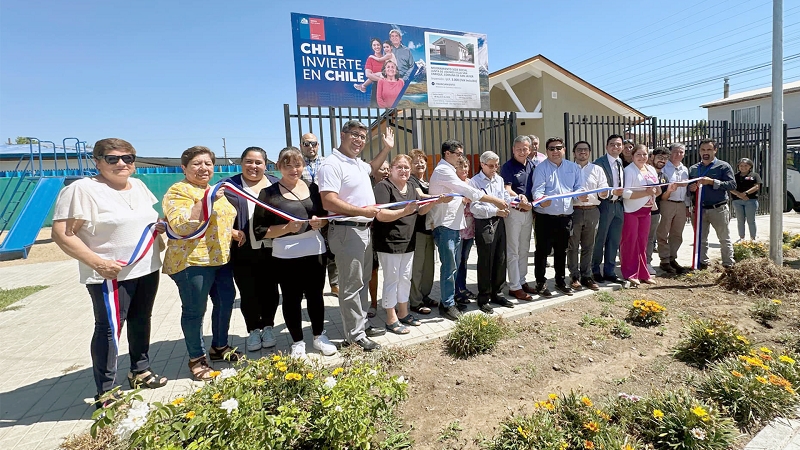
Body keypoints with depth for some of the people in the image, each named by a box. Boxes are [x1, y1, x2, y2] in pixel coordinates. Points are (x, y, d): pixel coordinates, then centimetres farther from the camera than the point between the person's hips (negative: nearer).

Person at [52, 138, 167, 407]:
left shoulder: (138, 186, 10)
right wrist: (97, 262, -23)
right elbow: (61, 234, -17)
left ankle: (140, 370, 35)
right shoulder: (83, 189, -13)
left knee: (141, 321, 17)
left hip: (147, 269, 7)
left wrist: (161, 224, 1)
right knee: (109, 328, -1)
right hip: (111, 274, -7)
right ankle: (105, 393, 11)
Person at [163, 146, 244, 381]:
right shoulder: (178, 191, -10)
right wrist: (206, 200, -29)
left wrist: (233, 232, 10)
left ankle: (220, 347, 34)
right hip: (192, 261, -8)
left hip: (220, 259, 9)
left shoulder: (213, 190, 16)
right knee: (194, 311, 1)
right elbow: (182, 227, -23)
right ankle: (197, 359, 17)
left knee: (225, 301, 15)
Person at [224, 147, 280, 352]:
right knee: (248, 292, 7)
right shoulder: (229, 186, 3)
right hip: (244, 250, -1)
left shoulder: (275, 184, 9)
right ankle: (253, 330, 25)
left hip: (271, 248, 2)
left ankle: (268, 327, 28)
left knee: (269, 289, 11)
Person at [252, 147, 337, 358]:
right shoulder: (269, 193, -5)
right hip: (286, 255, -3)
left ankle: (319, 336, 31)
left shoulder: (312, 188, 6)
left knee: (315, 294, 13)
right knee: (292, 298, 7)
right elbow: (259, 230, -8)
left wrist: (320, 222, -7)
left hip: (315, 250, 3)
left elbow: (325, 215, 16)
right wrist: (287, 228, -21)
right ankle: (297, 342, 25)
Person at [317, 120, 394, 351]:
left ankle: (361, 324, 31)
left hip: (365, 230, 10)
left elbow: (371, 168, 39)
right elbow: (328, 202, -23)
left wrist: (387, 148, 29)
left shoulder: (358, 163, 14)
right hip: (347, 231, -10)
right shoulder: (332, 165, -15)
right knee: (352, 286, -2)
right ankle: (355, 336, 8)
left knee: (363, 282, 17)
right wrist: (362, 210, -21)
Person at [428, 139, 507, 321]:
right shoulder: (443, 171, -12)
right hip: (445, 225, -10)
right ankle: (447, 305, 2)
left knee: (454, 265, 12)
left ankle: (448, 299, 21)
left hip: (454, 225, 10)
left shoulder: (447, 170, 20)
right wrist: (495, 200, -15)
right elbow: (468, 190, -17)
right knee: (449, 266, -6)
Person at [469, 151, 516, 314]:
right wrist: (495, 211, -23)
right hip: (484, 224, -6)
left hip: (499, 222, 7)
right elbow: (474, 207, -16)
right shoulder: (475, 182, -8)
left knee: (500, 260, 13)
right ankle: (483, 298, 13)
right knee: (485, 262, 0)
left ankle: (497, 293, 29)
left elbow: (506, 198, 13)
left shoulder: (499, 179, 12)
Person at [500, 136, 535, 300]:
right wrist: (519, 198, -34)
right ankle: (514, 287, 6)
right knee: (513, 251, 0)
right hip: (513, 212, -6)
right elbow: (506, 190, -17)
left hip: (528, 211, 7)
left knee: (524, 249, 15)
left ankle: (522, 281, 27)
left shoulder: (531, 166, 9)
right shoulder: (508, 167, -9)